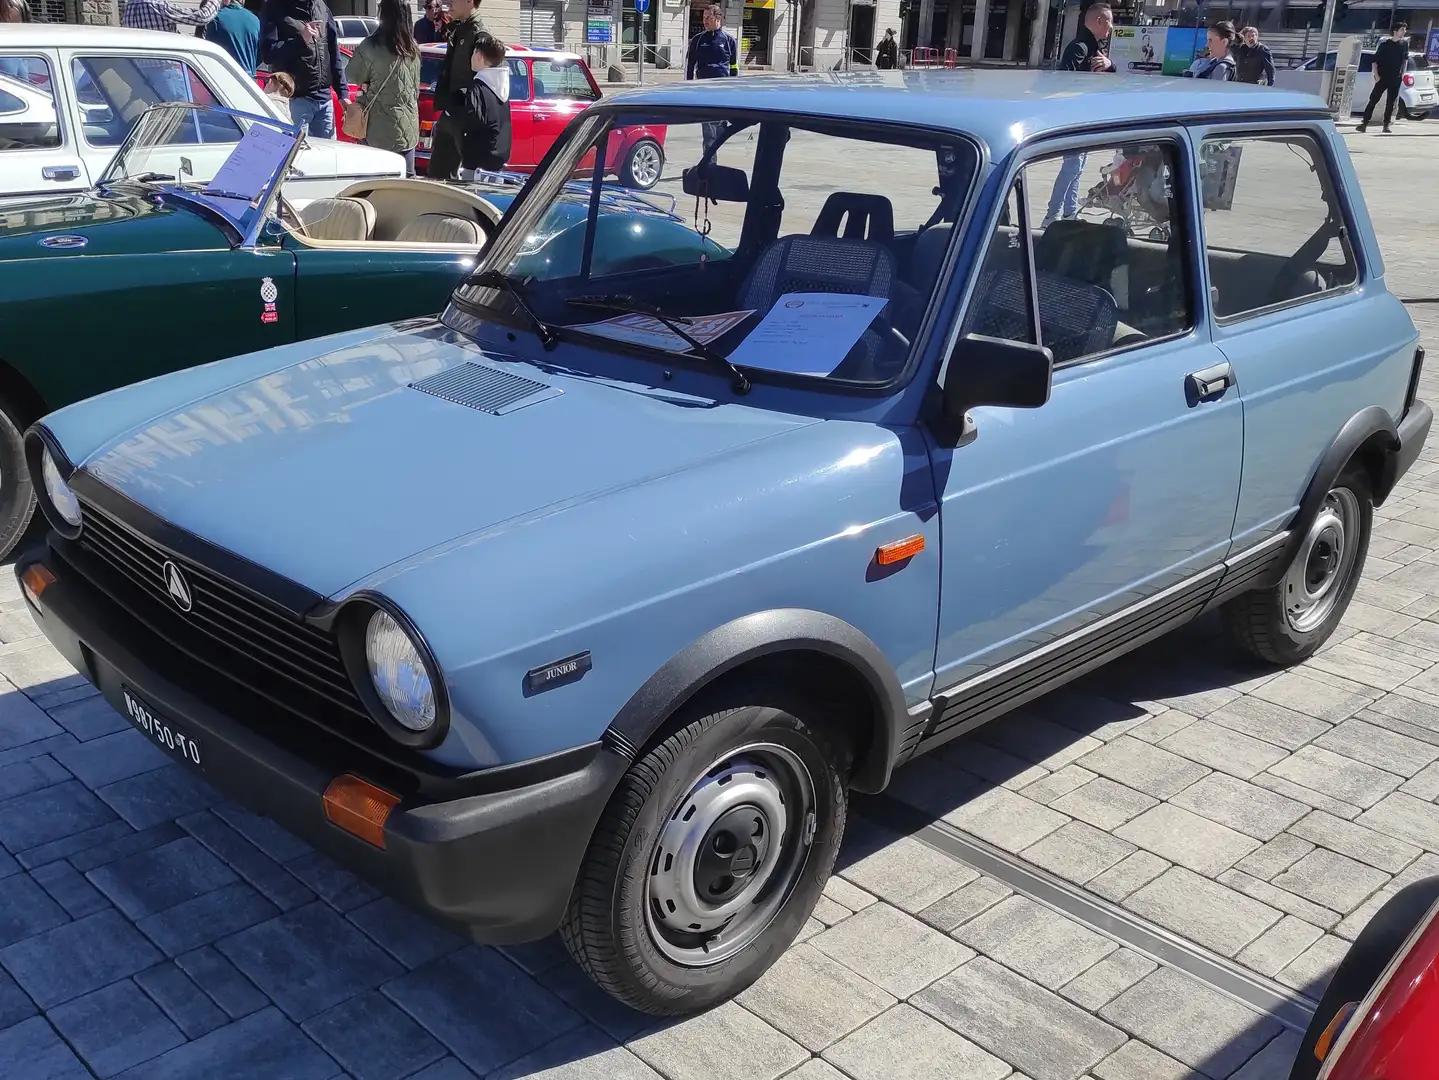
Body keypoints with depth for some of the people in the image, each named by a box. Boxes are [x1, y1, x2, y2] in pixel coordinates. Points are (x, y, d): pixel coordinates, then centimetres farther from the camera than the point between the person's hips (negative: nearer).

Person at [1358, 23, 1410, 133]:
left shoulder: (1404, 44, 6)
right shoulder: (1385, 44, -6)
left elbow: (1406, 59, 20)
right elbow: (1375, 61, -4)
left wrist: (1403, 73, 13)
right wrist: (1376, 76, -11)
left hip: (1396, 79, 3)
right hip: (1382, 78, -3)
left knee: (1391, 103, 4)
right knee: (1373, 100, -7)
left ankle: (1386, 125, 10)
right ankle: (1364, 123, -6)